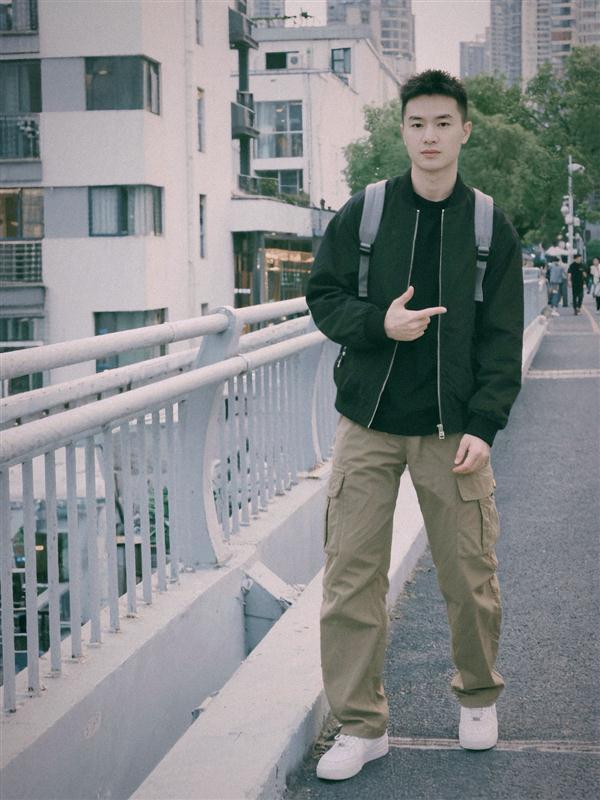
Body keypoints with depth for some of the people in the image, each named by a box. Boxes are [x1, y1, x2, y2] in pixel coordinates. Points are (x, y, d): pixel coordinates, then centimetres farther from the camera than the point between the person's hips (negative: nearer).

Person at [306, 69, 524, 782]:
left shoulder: (492, 227, 3)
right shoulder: (360, 214, 2)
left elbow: (503, 338, 2)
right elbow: (322, 296, 7)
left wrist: (484, 424, -9)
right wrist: (379, 324, -13)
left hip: (453, 429, 0)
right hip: (367, 425, 0)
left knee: (470, 576, 3)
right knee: (351, 576, -3)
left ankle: (477, 697, 29)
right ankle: (360, 724, 10)